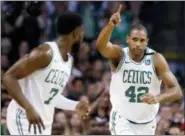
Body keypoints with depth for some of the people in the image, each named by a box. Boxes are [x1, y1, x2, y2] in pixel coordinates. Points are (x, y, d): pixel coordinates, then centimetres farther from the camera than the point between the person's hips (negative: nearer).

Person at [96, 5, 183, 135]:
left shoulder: (156, 59, -11)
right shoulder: (119, 55, -13)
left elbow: (177, 91, -16)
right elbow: (100, 45, -36)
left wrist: (158, 98, -36)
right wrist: (111, 25, -55)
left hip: (146, 123, 3)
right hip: (122, 119, -3)